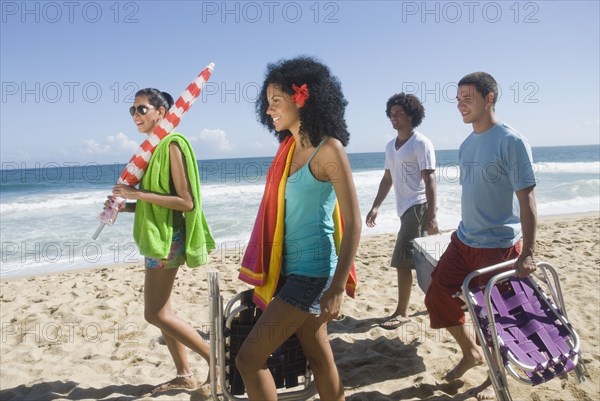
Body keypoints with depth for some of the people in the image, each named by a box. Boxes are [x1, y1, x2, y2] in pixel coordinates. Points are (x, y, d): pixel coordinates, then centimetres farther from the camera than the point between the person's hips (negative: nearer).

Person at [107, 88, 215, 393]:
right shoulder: (152, 147, 13)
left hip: (167, 237, -9)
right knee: (161, 311, 13)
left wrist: (138, 194, -20)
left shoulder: (171, 145, -14)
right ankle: (184, 375, 25)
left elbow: (186, 202, -20)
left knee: (155, 314, -3)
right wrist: (125, 206, 2)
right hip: (156, 236, 9)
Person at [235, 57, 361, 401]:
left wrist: (338, 288, -19)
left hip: (312, 269, -8)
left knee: (250, 358, -4)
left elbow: (353, 222, -16)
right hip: (293, 267, 8)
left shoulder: (328, 149, -14)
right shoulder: (290, 147, 9)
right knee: (319, 356, 17)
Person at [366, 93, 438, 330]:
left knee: (402, 260, -8)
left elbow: (430, 181, -15)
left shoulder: (421, 144, -10)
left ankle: (401, 312, 2)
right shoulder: (390, 146, 14)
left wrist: (431, 216, -20)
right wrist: (375, 207, 13)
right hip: (404, 208, 8)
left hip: (417, 207, -8)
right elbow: (387, 179, 20)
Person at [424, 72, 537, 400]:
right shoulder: (466, 145, 8)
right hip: (463, 241, 7)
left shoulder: (511, 142, -14)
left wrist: (528, 252, -22)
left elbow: (526, 198, -17)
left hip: (499, 246, -7)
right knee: (437, 297, 8)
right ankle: (471, 353, 32)